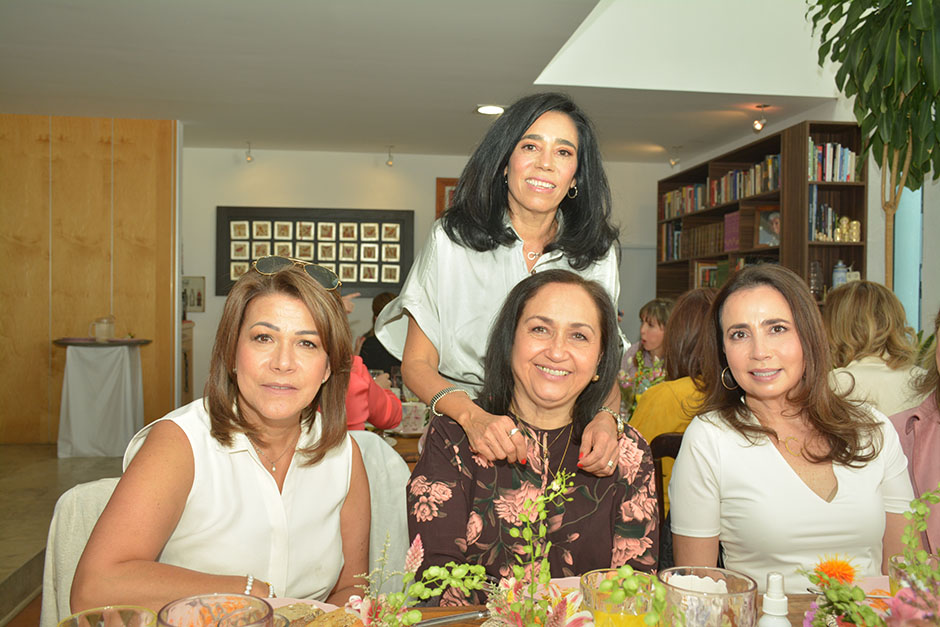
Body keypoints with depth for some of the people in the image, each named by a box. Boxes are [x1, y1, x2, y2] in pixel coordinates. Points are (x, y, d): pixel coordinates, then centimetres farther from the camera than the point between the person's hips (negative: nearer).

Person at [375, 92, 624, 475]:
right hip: (463, 441, -2)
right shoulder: (452, 239, -2)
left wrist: (606, 416, -11)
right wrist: (472, 415, -21)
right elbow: (416, 364, -2)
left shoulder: (598, 256, 5)